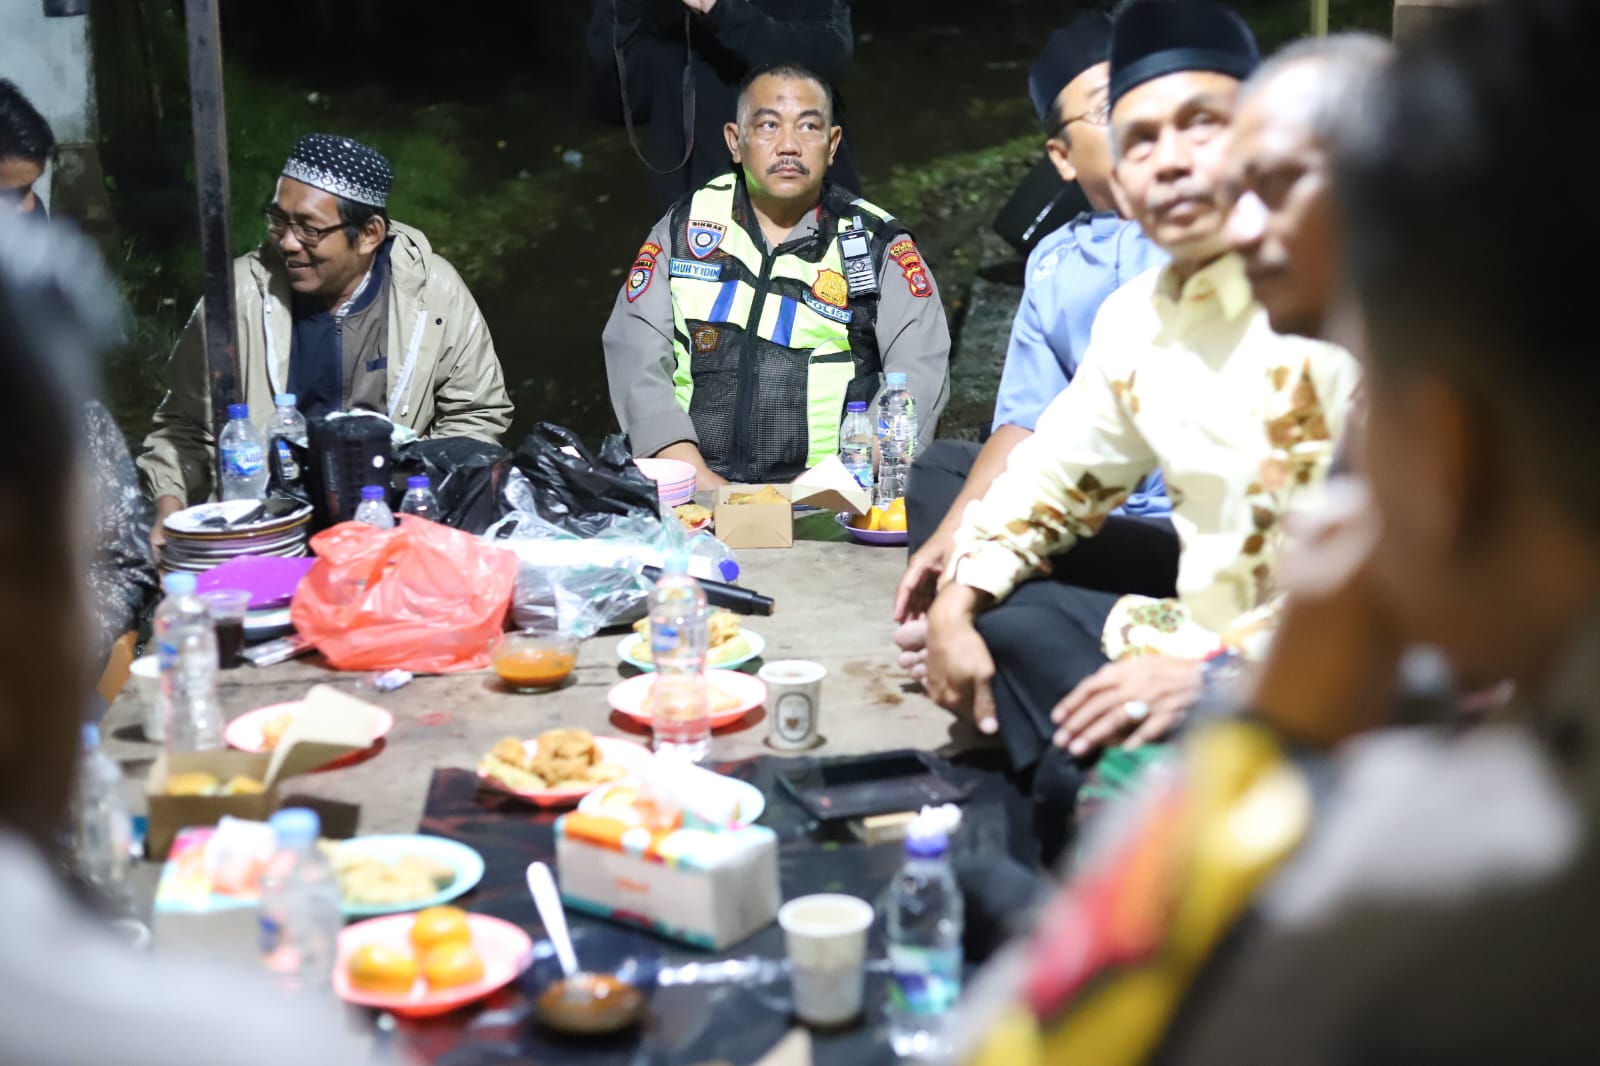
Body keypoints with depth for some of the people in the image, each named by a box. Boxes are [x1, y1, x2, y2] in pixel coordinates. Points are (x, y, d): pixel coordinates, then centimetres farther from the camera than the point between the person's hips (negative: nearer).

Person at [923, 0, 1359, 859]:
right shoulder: (1135, 318, 6)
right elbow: (1055, 473, 21)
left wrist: (1219, 671, -24)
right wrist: (959, 600, 7)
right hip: (1207, 644, 8)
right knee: (1000, 620, 12)